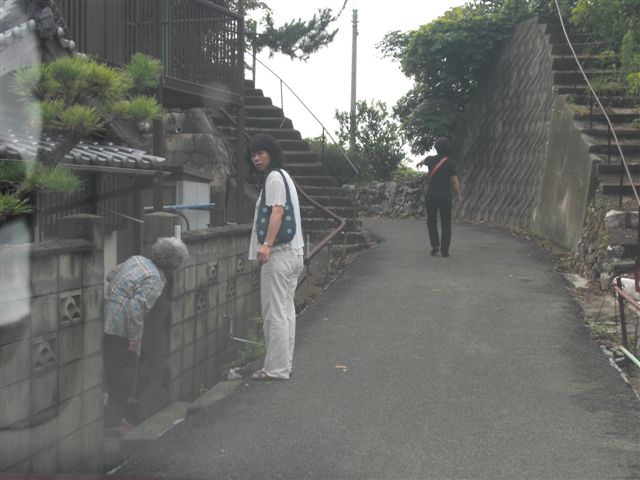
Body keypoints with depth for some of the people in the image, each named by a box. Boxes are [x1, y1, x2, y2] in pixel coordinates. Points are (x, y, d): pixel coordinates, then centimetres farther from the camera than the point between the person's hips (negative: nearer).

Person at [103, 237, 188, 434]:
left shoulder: (137, 259, 6)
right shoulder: (155, 281, -19)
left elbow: (111, 275, 19)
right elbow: (135, 309, -27)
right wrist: (134, 338, -18)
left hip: (105, 320, 9)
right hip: (119, 330, -9)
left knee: (112, 370, 20)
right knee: (124, 376, 4)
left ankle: (113, 416, 32)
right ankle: (114, 421, 13)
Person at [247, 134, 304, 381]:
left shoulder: (274, 177, -10)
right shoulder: (282, 176, 22)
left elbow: (277, 212, -24)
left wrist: (267, 244, -35)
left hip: (279, 253, -11)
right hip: (293, 252, 11)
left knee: (275, 313, -8)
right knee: (286, 311, 13)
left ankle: (276, 368, -6)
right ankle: (284, 364, 18)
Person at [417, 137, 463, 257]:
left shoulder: (431, 159, 0)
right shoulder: (450, 163, -8)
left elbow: (424, 161, 27)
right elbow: (455, 182, -8)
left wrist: (421, 162, 52)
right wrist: (459, 195, 9)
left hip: (431, 195, 2)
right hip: (445, 196, -2)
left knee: (431, 221, 16)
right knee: (446, 224, 6)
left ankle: (435, 245, 2)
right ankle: (444, 250, 0)